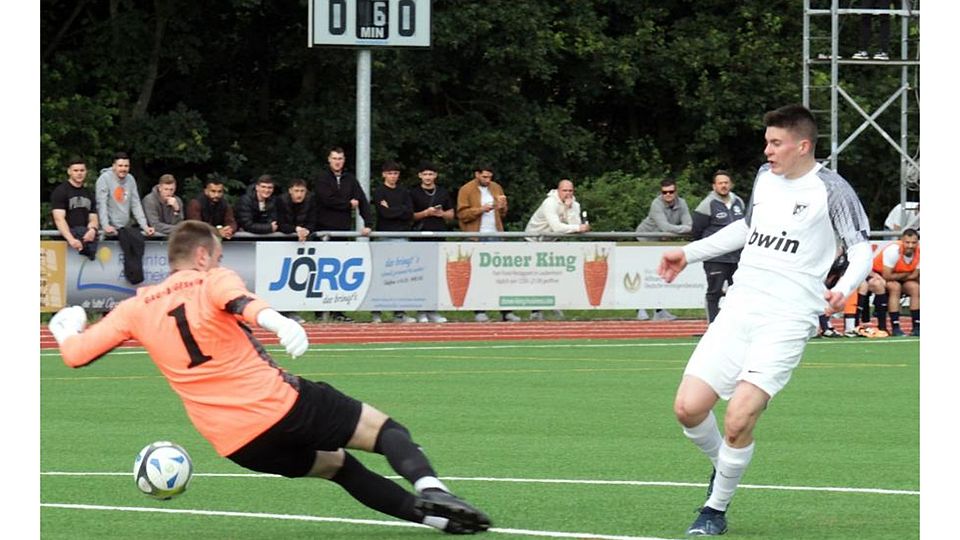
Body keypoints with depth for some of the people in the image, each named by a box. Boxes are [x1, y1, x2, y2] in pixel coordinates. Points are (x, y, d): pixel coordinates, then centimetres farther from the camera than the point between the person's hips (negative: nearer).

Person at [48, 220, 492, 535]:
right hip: (282, 405, -5)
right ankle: (428, 487, -25)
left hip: (238, 444, 5)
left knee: (336, 463, 26)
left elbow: (75, 354, 13)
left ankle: (432, 514, 17)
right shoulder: (211, 280, 0)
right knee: (386, 430, 5)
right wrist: (275, 321, -46)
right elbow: (239, 301, -25)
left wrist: (66, 327, 36)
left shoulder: (136, 308, 13)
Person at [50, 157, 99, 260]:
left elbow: (93, 219, 13)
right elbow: (59, 219, -12)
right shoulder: (60, 191, 0)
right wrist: (71, 239, -30)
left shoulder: (89, 194, 20)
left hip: (85, 233, 5)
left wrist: (92, 230, -15)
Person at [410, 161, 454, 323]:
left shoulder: (443, 193, 15)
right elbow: (409, 216, 2)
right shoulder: (414, 194, 5)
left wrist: (441, 213, -3)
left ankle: (433, 310, 6)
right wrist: (426, 213, -11)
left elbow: (451, 215, 18)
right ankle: (421, 311, -4)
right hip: (420, 238, -3)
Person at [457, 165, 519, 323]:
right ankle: (478, 311, 3)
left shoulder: (496, 189, 16)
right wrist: (481, 210, -16)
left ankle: (506, 311, 1)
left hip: (495, 235, 4)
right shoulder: (466, 190, 0)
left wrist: (502, 207, -1)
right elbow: (462, 214, -6)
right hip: (477, 237, -4)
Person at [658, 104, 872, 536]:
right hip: (739, 308, 6)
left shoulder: (831, 190, -5)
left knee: (739, 418, -18)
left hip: (786, 320, -6)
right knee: (688, 407, -5)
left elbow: (861, 248, -1)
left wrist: (843, 288, -21)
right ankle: (722, 465, 25)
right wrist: (689, 254, 32)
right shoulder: (765, 177, 14)